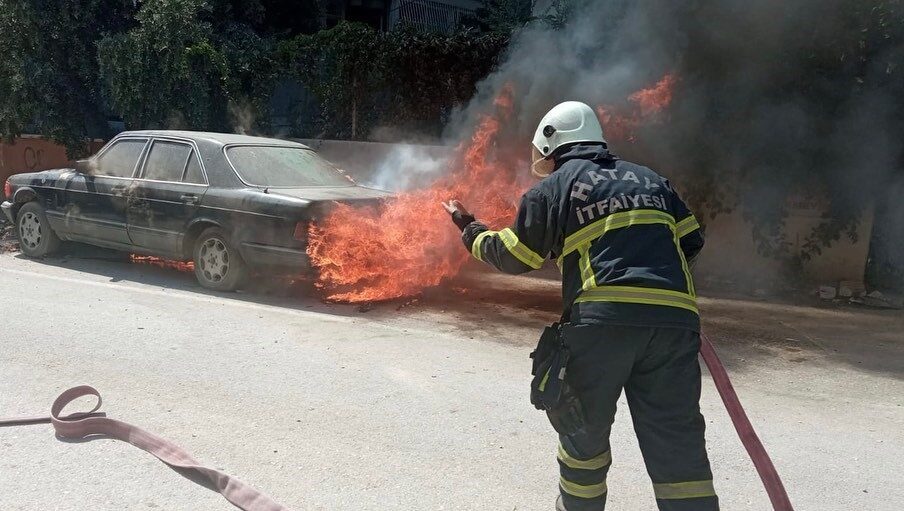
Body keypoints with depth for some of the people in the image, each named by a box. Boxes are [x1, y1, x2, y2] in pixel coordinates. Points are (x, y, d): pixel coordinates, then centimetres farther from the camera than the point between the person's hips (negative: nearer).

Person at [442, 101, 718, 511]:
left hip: (603, 319, -3)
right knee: (678, 443, 7)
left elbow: (513, 258, 13)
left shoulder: (554, 187, 10)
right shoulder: (650, 179, 23)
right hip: (674, 319, 4)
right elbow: (690, 241, 19)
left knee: (584, 428, 16)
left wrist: (469, 228, 29)